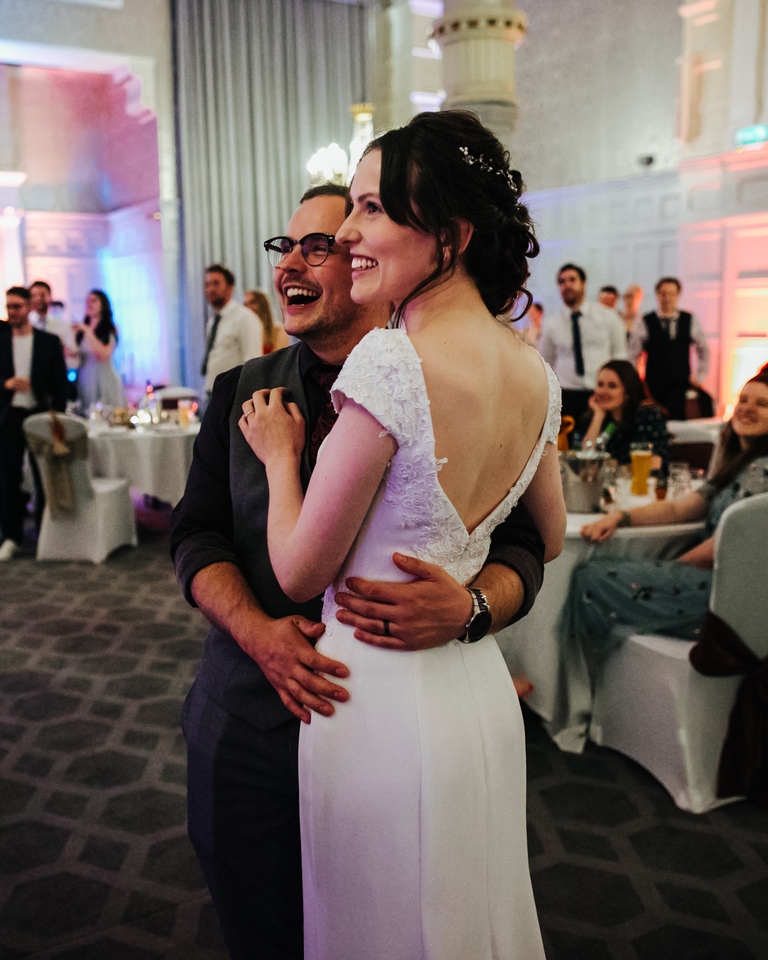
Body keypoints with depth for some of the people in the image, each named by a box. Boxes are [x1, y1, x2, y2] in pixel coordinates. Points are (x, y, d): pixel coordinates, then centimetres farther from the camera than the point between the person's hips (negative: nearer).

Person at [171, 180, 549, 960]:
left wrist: (468, 607, -29)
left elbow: (520, 549, -6)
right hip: (251, 716, 3)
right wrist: (259, 631, -15)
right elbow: (197, 535, 3)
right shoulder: (240, 391, 5)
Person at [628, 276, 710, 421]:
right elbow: (632, 356, 4)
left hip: (681, 387, 1)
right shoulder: (644, 323, 0)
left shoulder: (690, 321, 6)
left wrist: (699, 376, 12)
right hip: (654, 389, -1)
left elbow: (703, 349, 18)